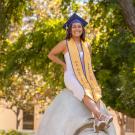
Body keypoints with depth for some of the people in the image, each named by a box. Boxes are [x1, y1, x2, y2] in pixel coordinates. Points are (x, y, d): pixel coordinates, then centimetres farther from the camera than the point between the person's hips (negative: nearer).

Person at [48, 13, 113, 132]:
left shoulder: (87, 45, 14)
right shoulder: (65, 43, 3)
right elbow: (51, 55, 13)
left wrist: (90, 74, 13)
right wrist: (64, 64, 4)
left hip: (85, 79, 4)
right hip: (71, 78, -4)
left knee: (96, 91, -30)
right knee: (84, 92, -35)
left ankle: (98, 121, -47)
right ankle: (101, 116, -54)